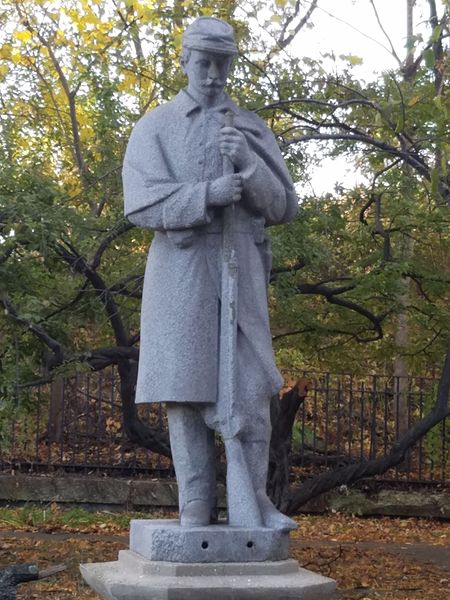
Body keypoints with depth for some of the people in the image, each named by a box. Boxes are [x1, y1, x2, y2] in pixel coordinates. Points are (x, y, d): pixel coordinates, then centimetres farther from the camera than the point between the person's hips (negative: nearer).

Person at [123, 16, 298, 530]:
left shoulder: (253, 130, 13)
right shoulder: (154, 128, 6)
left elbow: (282, 208, 5)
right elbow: (143, 205, -7)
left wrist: (247, 163, -13)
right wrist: (208, 195, -22)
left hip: (241, 271, 2)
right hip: (181, 271, -2)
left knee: (252, 387, -5)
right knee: (187, 391, -2)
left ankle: (251, 504, 4)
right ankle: (195, 512, 4)